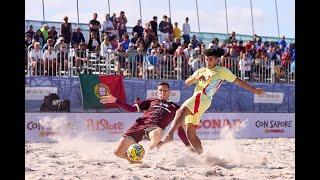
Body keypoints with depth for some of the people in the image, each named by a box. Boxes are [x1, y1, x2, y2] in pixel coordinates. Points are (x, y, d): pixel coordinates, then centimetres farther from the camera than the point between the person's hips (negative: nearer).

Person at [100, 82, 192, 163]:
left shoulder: (174, 107, 26)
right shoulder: (151, 101, 29)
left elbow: (180, 129, 24)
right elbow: (132, 108, 23)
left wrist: (188, 145, 15)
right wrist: (115, 100, 12)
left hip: (155, 128, -2)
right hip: (139, 125, 2)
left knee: (156, 135, -44)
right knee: (118, 152, -17)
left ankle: (150, 149, -8)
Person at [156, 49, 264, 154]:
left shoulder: (221, 71, 15)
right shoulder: (201, 71, 29)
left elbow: (238, 81, 18)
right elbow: (187, 83, 18)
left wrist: (255, 90, 17)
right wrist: (196, 77, -3)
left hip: (203, 98, -7)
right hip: (196, 98, 7)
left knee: (181, 111, -33)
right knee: (190, 134, 2)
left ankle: (169, 135, -52)